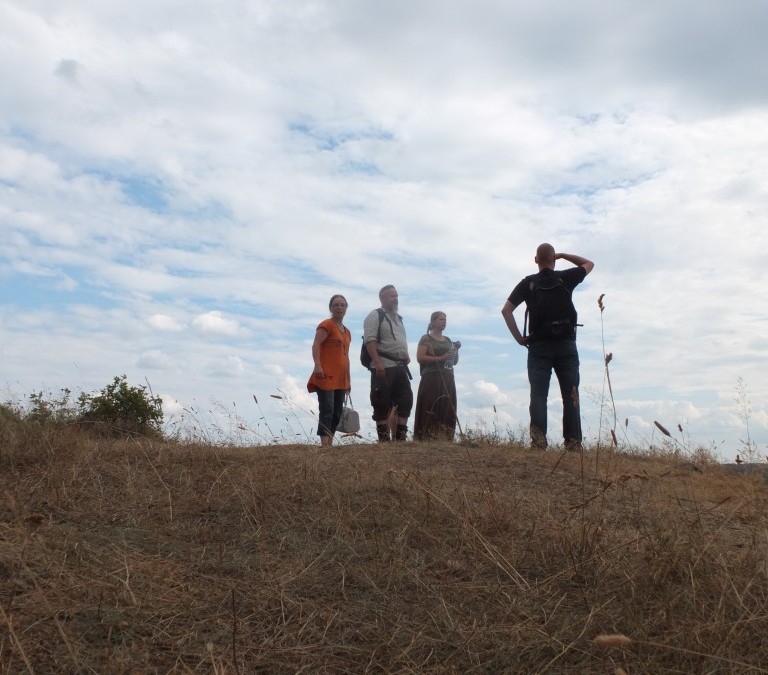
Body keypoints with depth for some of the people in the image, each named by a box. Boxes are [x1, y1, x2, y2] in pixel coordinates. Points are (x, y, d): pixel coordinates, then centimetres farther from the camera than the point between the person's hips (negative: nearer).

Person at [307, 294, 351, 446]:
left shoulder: (347, 332, 20)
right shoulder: (326, 325, -3)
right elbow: (315, 345, -15)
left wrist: (348, 380, 22)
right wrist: (317, 365, -29)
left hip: (340, 378, 8)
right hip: (326, 376, -8)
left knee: (337, 413, 7)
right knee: (327, 410, -14)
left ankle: (329, 443, 12)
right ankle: (324, 444, -18)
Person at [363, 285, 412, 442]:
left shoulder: (398, 318, 22)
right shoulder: (375, 316, -4)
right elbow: (370, 340, -14)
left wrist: (406, 355, 9)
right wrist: (377, 362, -24)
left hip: (400, 366, 8)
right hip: (383, 367, -8)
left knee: (406, 399, 5)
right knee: (382, 403, -4)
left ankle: (400, 436, 11)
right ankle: (384, 439, 1)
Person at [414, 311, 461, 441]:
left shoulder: (448, 340, 19)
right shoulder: (426, 338, 2)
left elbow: (455, 362, 22)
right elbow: (420, 358, -11)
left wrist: (456, 350, 3)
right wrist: (441, 358, -17)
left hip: (448, 380, 6)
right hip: (431, 379, -6)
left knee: (447, 410, 0)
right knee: (431, 410, -11)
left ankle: (445, 438, 2)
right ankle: (427, 438, -11)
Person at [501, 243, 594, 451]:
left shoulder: (528, 283, 5)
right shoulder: (566, 278, 4)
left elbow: (506, 310, -2)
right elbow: (589, 264, 23)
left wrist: (519, 338, 3)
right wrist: (563, 255, 22)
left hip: (539, 346, 0)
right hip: (566, 345, 0)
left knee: (538, 395, -2)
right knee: (570, 395, 3)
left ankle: (538, 440, -16)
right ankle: (573, 442, -2)